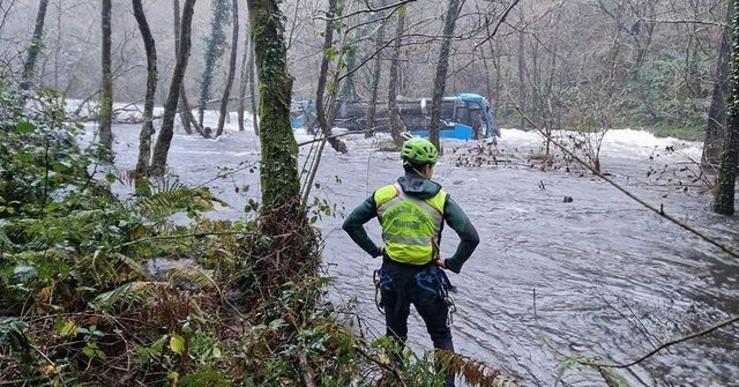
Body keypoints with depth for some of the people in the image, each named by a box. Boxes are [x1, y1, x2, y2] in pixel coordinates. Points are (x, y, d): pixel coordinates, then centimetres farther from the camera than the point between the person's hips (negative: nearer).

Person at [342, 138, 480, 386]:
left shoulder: (383, 195, -2)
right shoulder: (441, 199, -8)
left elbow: (351, 224, 3)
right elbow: (471, 237, -13)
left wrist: (373, 250, 10)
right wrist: (454, 263, 0)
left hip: (392, 275, 2)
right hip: (427, 277, -2)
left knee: (395, 335, 22)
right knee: (441, 336, 18)